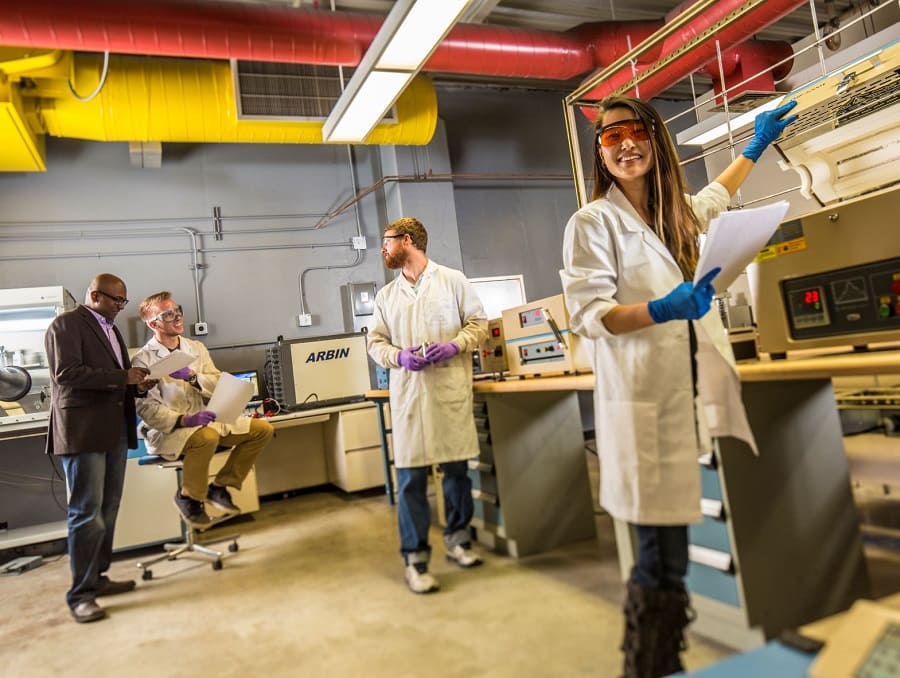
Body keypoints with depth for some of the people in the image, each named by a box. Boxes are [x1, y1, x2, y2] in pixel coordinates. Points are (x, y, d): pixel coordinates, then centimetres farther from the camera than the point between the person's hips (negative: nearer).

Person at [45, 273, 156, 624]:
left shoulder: (110, 328, 19)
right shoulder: (66, 324, -8)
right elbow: (67, 373, -19)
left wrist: (135, 383, 6)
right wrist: (123, 376, -20)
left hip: (114, 429, 9)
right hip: (83, 430, -9)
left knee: (108, 509, 13)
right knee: (86, 513, -5)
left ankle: (97, 578, 24)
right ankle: (80, 594, 4)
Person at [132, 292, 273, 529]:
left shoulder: (196, 348, 9)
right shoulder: (143, 360, -7)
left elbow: (219, 387, 2)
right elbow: (146, 407, -15)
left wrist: (192, 377, -17)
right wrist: (184, 420, -29)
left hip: (206, 421, 6)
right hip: (167, 431, -6)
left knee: (262, 429, -7)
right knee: (207, 438, -39)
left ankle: (220, 486, 6)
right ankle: (188, 497, -9)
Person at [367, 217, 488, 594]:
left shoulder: (453, 280, 6)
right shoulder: (386, 295, 13)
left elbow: (478, 322, 6)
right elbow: (375, 343, 12)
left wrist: (454, 345, -12)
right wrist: (399, 356, -9)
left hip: (451, 389, -1)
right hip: (408, 393, 1)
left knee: (457, 468, 7)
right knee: (410, 476, -2)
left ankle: (457, 539, 26)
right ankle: (414, 557, 7)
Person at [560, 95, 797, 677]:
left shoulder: (678, 213, 18)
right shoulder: (593, 222, -2)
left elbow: (713, 198, 43)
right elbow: (588, 314, -10)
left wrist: (756, 147, 50)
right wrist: (664, 309, -24)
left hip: (702, 395, 7)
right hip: (648, 404, -6)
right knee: (662, 562, -4)